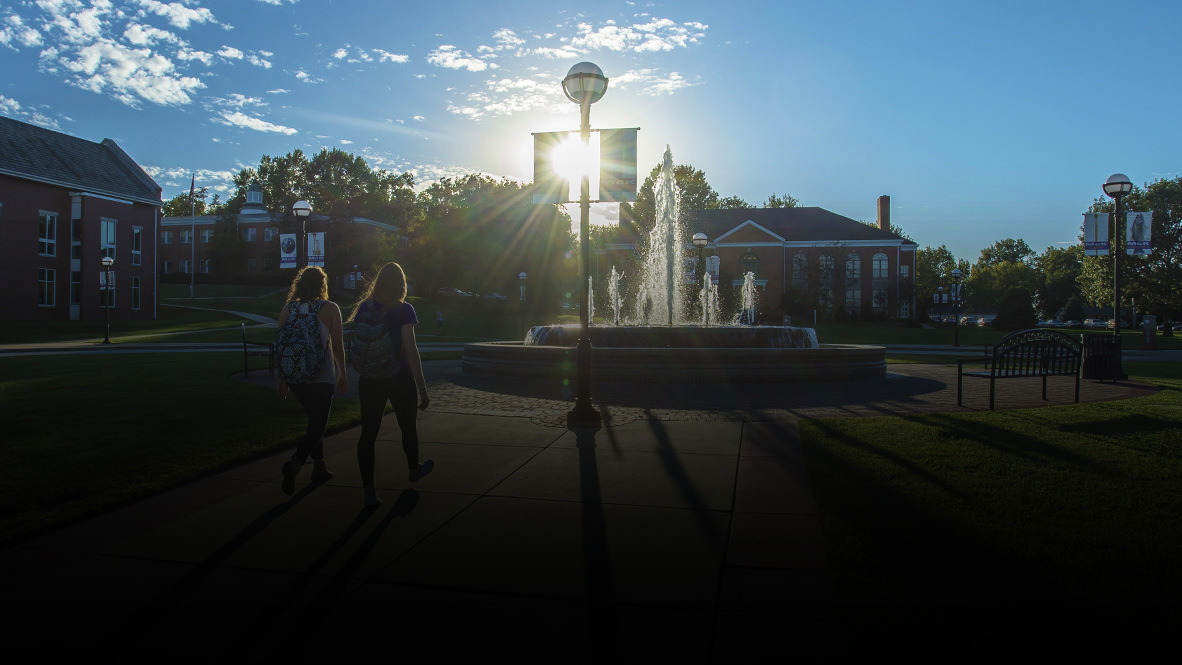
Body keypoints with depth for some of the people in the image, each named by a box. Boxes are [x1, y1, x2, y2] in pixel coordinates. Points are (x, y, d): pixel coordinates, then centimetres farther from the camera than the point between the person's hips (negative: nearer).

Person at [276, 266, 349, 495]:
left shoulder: (287, 309, 4)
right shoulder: (330, 309, -6)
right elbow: (337, 345, -5)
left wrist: (282, 378, 12)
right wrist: (342, 373, 6)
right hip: (322, 376, -5)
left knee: (315, 420, 22)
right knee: (317, 425, -1)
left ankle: (319, 467, 27)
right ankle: (294, 463, -23)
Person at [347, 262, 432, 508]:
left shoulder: (364, 307, 2)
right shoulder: (403, 310, -10)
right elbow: (410, 350, -15)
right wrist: (422, 388, -12)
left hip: (369, 378, 3)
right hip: (399, 377, -3)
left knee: (368, 432, 4)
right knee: (408, 427, 19)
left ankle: (368, 490, -2)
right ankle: (414, 470, 41)